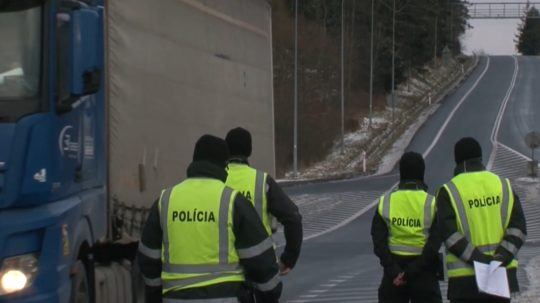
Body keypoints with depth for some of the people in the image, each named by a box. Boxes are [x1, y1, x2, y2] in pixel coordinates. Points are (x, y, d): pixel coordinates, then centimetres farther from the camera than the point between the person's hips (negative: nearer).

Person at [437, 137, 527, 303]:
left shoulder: (449, 191, -5)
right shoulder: (503, 185, 7)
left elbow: (449, 234, -16)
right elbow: (518, 227, -1)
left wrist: (476, 258, -17)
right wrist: (504, 255, -10)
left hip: (465, 279, -4)